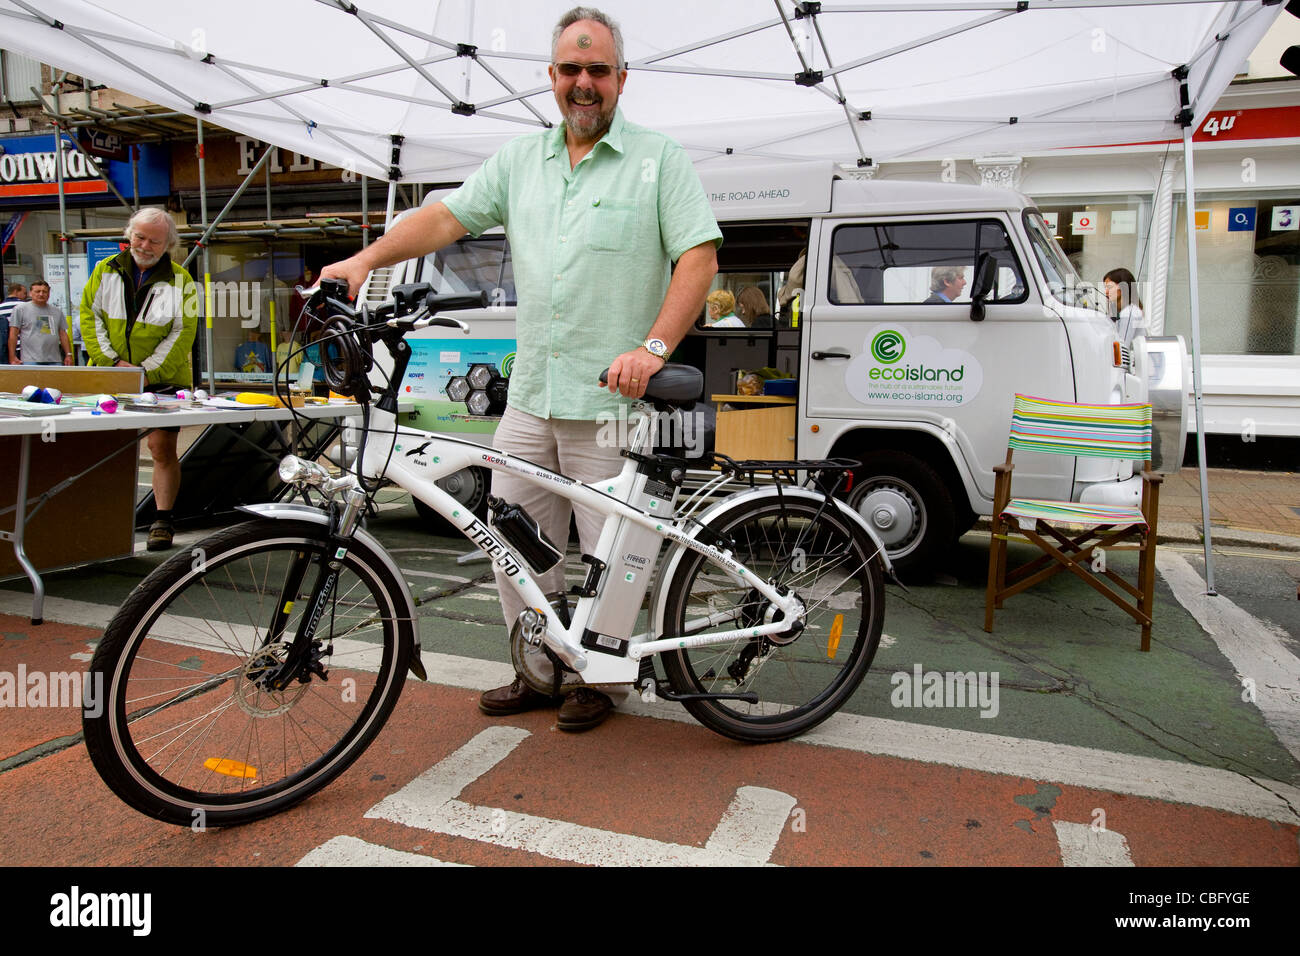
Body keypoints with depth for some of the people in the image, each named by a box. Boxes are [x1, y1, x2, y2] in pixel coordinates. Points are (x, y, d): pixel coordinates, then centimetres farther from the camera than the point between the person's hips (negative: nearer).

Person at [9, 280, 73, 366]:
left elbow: (63, 334, 18)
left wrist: (68, 354, 9)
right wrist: (12, 356, -6)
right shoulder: (20, 309, 5)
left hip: (55, 360, 4)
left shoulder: (57, 312, 17)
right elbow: (13, 334, 1)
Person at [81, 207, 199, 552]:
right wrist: (113, 361, -9)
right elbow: (89, 315, 4)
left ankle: (162, 520, 2)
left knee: (163, 448, -6)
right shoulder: (106, 271, 7)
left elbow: (183, 333, -7)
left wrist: (145, 371, -13)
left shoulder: (179, 280, -2)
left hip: (161, 381, -2)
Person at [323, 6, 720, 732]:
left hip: (613, 401, -5)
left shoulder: (660, 158, 2)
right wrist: (367, 258, -3)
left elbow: (700, 258, -8)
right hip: (531, 397, 6)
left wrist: (654, 347, -21)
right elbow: (449, 217, 12)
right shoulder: (521, 160, 17)